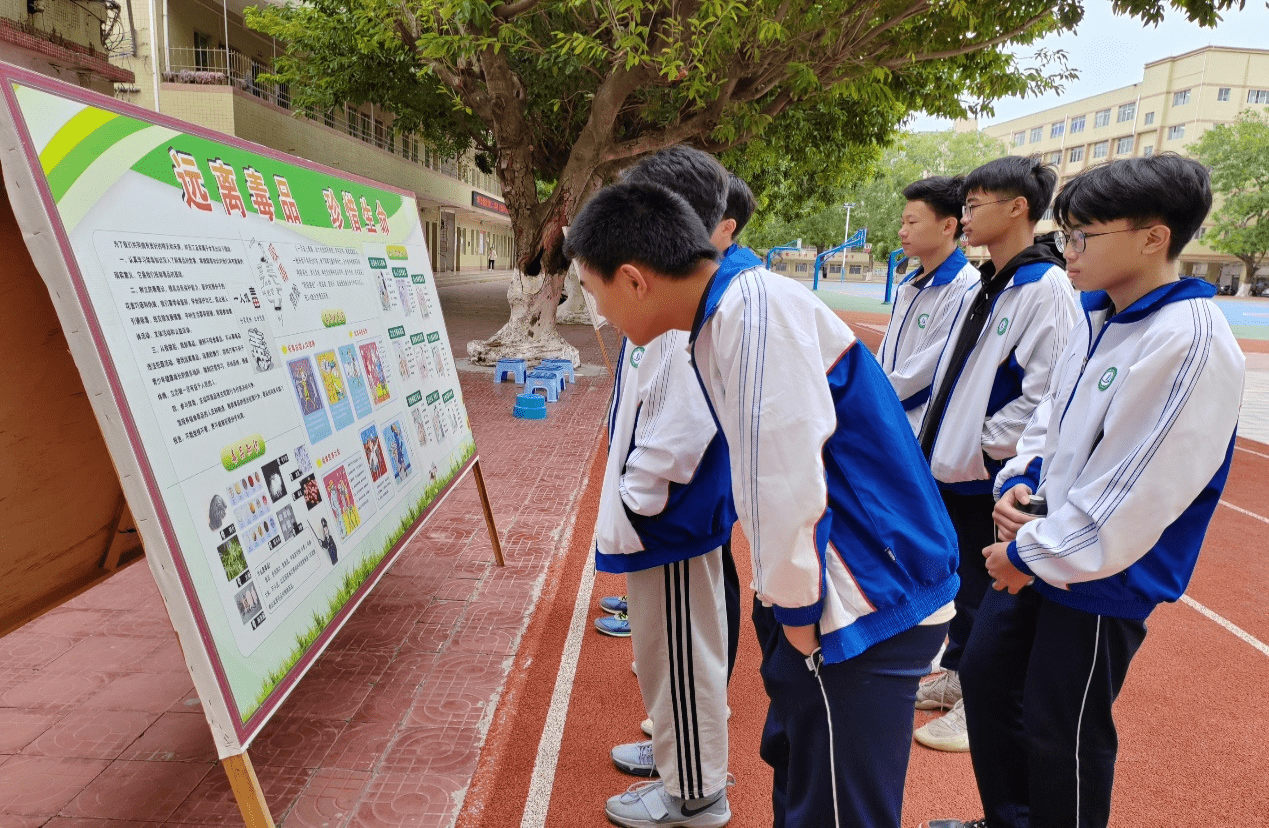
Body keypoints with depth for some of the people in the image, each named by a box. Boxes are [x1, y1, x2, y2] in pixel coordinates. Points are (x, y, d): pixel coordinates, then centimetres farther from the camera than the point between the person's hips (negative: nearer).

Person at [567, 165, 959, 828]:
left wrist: (797, 613, -13)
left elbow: (789, 479, -25)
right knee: (795, 774, 24)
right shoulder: (719, 319, 9)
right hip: (818, 593, 10)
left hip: (864, 609, -9)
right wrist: (782, 596, 15)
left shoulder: (754, 307, -21)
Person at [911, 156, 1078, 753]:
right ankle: (957, 674, 38)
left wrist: (981, 447, -16)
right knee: (961, 580, 20)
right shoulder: (980, 288, 11)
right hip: (953, 468, 8)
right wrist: (938, 438, 10)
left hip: (992, 478, -8)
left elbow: (1047, 394, -22)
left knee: (987, 590, 7)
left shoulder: (1045, 288, -17)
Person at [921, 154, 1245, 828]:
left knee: (1060, 735, 6)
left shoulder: (1191, 342, -23)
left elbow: (1130, 499, -25)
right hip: (1033, 556, 9)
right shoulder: (1099, 319, 4)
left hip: (1101, 582, -9)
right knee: (985, 673, 20)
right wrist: (1019, 481, -2)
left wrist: (1029, 554, -16)